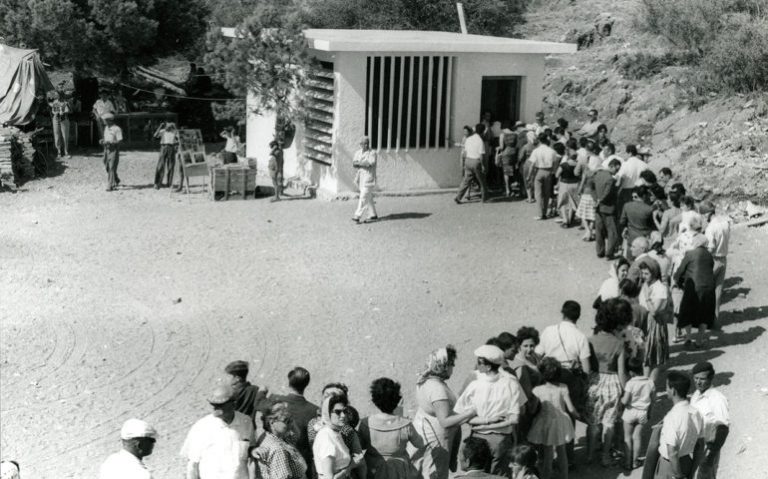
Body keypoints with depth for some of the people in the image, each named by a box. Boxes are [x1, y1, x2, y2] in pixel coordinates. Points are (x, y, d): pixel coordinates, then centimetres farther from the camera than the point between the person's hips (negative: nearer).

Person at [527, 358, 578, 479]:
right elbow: (571, 409, -11)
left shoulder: (537, 390, -18)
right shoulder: (563, 388, -15)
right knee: (562, 452, 22)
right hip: (561, 423, 2)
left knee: (547, 454, 13)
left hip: (545, 424, -2)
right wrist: (577, 415, 11)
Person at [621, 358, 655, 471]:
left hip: (630, 412, -3)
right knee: (637, 437, 15)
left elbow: (625, 401, -20)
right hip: (643, 413, 3)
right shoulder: (650, 383, -6)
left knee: (628, 437, 10)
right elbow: (651, 400, 4)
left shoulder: (630, 383, -20)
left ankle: (628, 462, 14)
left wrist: (621, 398, 2)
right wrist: (649, 412, 19)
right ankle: (635, 461, 23)